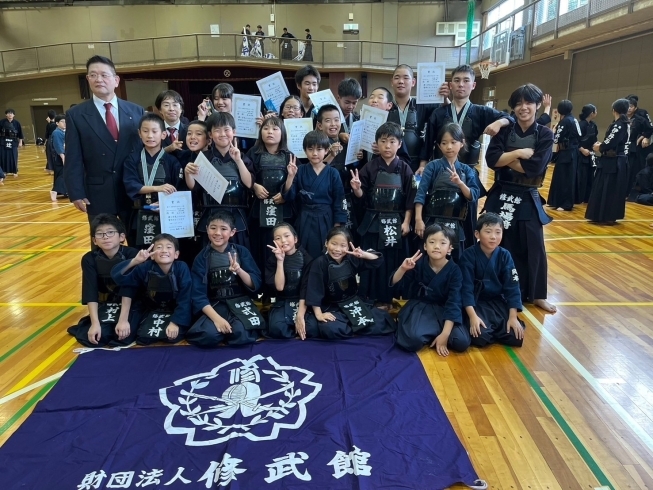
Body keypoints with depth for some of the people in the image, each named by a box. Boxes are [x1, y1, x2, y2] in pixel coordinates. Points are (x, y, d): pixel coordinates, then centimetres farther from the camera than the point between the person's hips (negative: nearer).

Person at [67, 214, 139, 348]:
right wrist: (95, 323, -26)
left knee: (123, 336, -26)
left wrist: (123, 320, -29)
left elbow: (128, 289, -22)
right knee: (92, 338, -20)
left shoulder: (131, 255, -17)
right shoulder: (89, 259, -9)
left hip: (130, 304, -2)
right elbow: (90, 292, -15)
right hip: (105, 305, 3)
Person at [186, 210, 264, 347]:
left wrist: (239, 271, -19)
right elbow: (199, 295, -5)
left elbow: (256, 285, 0)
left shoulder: (241, 252, 2)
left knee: (241, 334, -31)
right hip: (215, 305, 0)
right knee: (208, 336, -31)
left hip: (241, 302, 0)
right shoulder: (202, 258, 0)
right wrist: (216, 318, -20)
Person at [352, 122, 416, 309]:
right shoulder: (369, 167, -1)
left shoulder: (405, 169, 1)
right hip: (373, 222, 0)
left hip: (397, 222, 1)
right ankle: (373, 298, 15)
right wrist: (357, 189, -20)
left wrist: (406, 222, -5)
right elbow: (363, 198, 0)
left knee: (395, 261, 5)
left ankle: (391, 298, 19)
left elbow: (410, 199, 0)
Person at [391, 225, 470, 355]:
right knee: (413, 340, -32)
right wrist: (402, 269, -26)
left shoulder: (454, 270, -10)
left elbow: (454, 303, -14)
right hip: (419, 307, -2)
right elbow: (394, 284, -4)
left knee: (462, 342, -23)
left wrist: (445, 334, -22)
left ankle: (431, 332, 2)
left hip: (443, 310, 2)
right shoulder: (419, 264, -9)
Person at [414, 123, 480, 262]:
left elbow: (474, 196, -1)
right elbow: (421, 193, -8)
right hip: (433, 222, -3)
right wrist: (418, 219, -16)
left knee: (455, 262, 10)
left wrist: (460, 183, -18)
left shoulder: (467, 170, 8)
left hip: (456, 226, 3)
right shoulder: (433, 166, -1)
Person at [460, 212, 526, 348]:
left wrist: (513, 317, -12)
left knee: (515, 336, -15)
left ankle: (492, 330, 12)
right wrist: (473, 316, -25)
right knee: (480, 337, -27)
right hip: (476, 303, -4)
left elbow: (512, 287, -4)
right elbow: (466, 287, -16)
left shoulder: (505, 256, -4)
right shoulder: (469, 255, -14)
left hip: (498, 302, 4)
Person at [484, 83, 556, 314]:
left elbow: (534, 167, -16)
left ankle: (536, 295, 23)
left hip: (528, 198, -1)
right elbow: (491, 159, -11)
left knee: (533, 247, 5)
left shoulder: (545, 135, -2)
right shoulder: (504, 131, 3)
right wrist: (518, 153, -17)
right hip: (502, 195, 1)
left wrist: (506, 159, -12)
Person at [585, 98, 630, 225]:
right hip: (620, 161, 9)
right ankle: (610, 216, 20)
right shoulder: (626, 125, 11)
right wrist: (601, 145, 6)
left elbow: (609, 144, -21)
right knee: (615, 189, 13)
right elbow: (616, 143, 11)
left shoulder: (617, 125, -16)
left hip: (612, 163, -9)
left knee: (606, 189, -2)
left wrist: (599, 147, -3)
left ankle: (606, 216, 2)